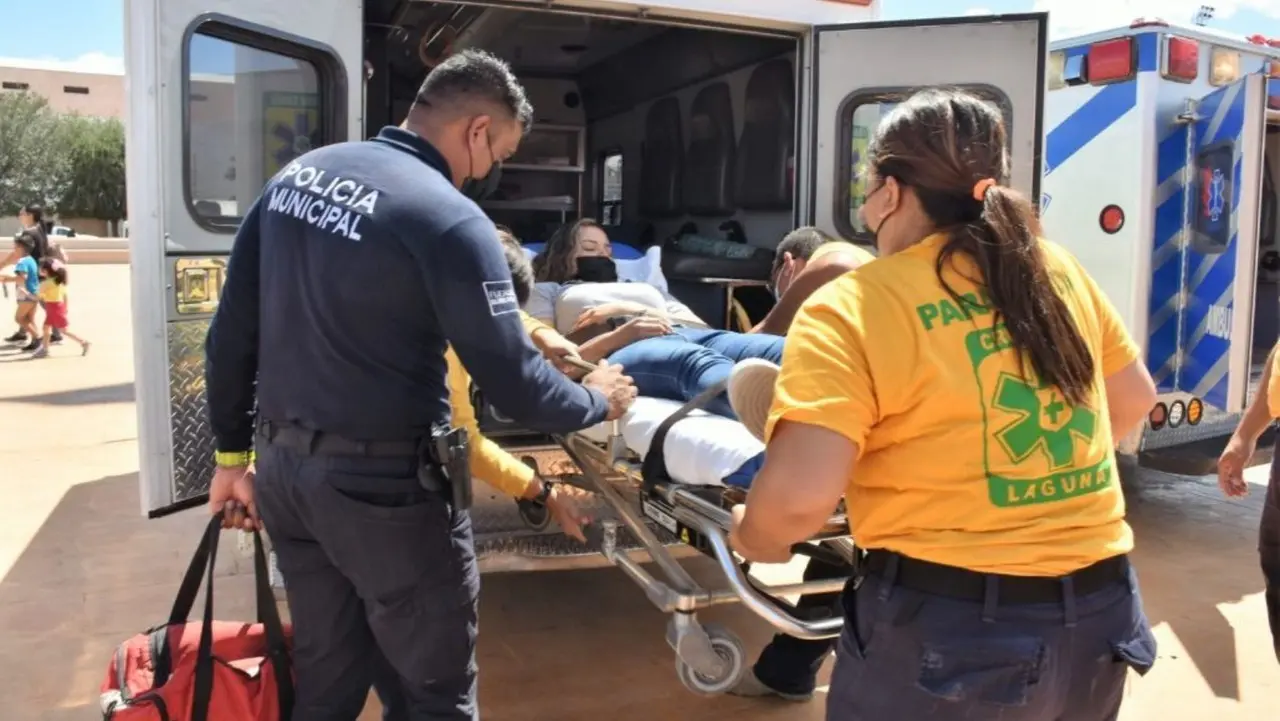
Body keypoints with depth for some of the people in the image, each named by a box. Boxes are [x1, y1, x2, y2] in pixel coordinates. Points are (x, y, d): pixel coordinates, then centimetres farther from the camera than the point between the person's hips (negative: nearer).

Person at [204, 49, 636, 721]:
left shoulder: (296, 174, 6)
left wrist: (234, 453, 17)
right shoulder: (450, 218, -17)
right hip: (383, 486, -7)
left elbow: (231, 332, 9)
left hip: (284, 467, 8)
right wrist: (596, 400, 3)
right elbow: (514, 384, -16)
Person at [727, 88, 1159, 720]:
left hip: (948, 627, -6)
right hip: (1099, 612, 6)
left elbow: (799, 496, -23)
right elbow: (1135, 398, 17)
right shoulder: (1056, 270, 4)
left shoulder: (851, 306, -14)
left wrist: (752, 537, -3)